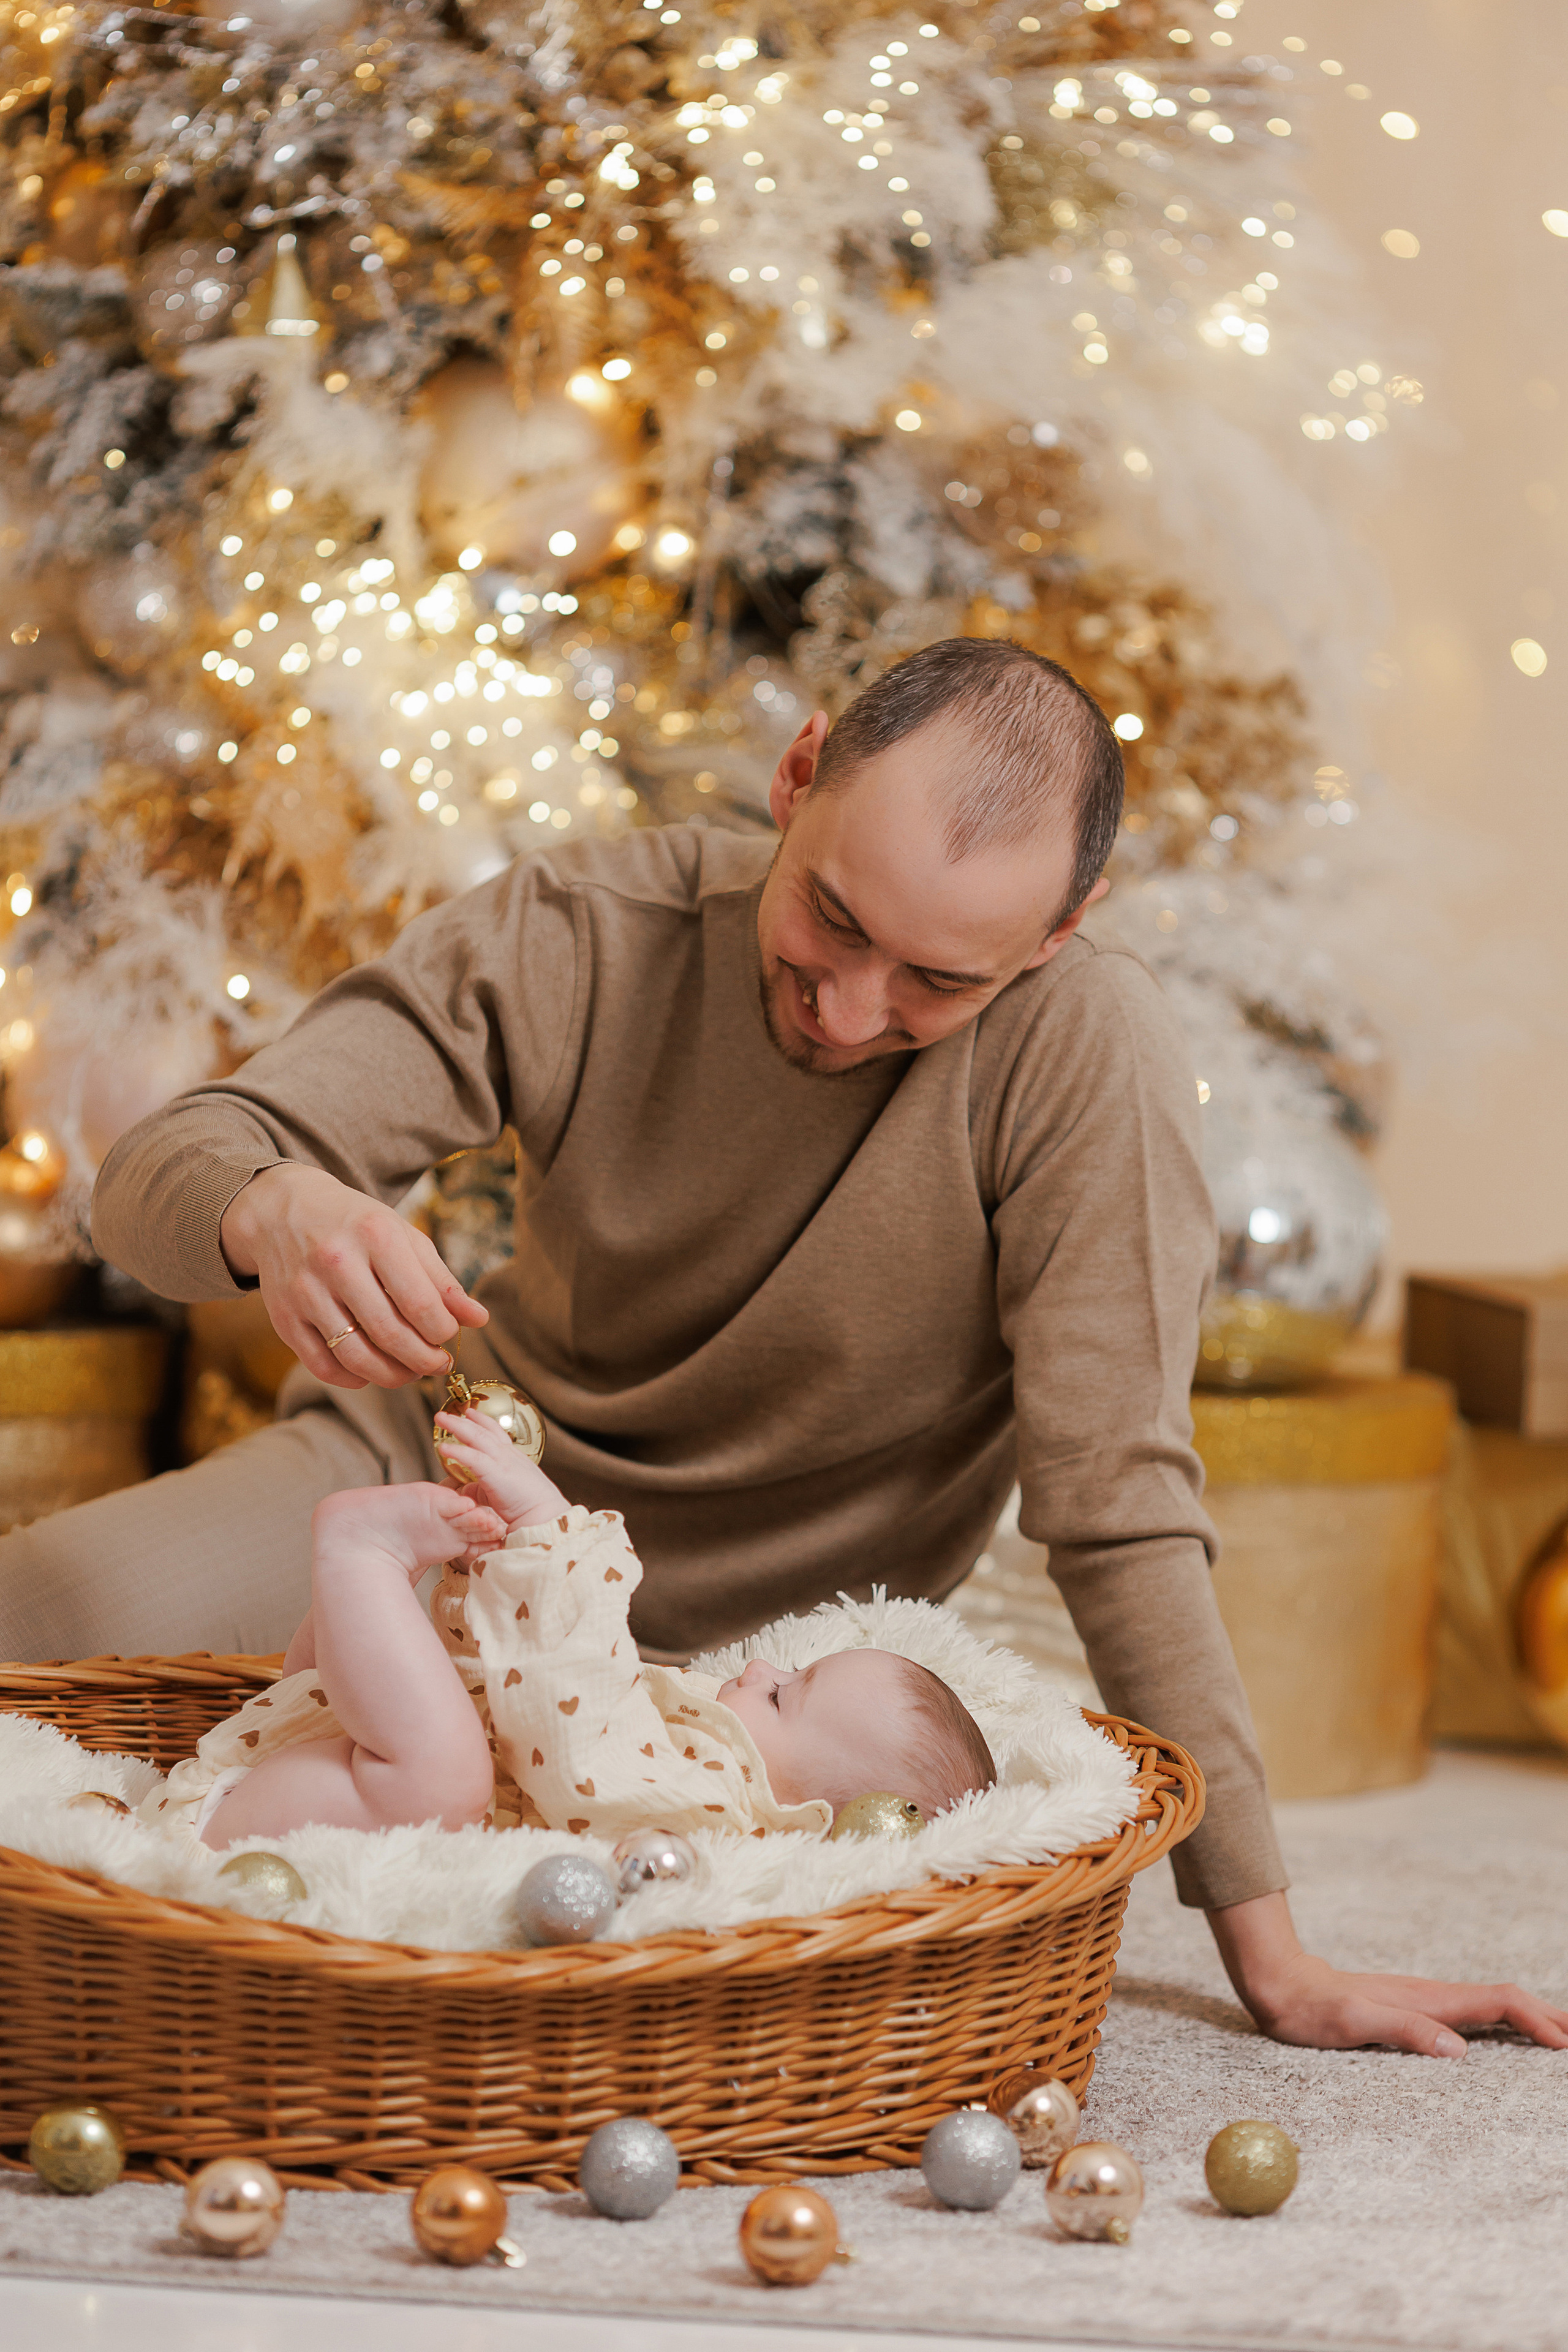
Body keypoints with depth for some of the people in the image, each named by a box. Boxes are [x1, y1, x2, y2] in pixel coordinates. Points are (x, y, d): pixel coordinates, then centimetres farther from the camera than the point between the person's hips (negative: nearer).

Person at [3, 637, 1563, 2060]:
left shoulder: (1085, 1051, -26)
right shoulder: (586, 933, -19)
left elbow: (1117, 1502, -23)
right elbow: (153, 1172, -20)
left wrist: (1272, 1957, -24)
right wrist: (270, 1210, -45)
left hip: (735, 1641, -1)